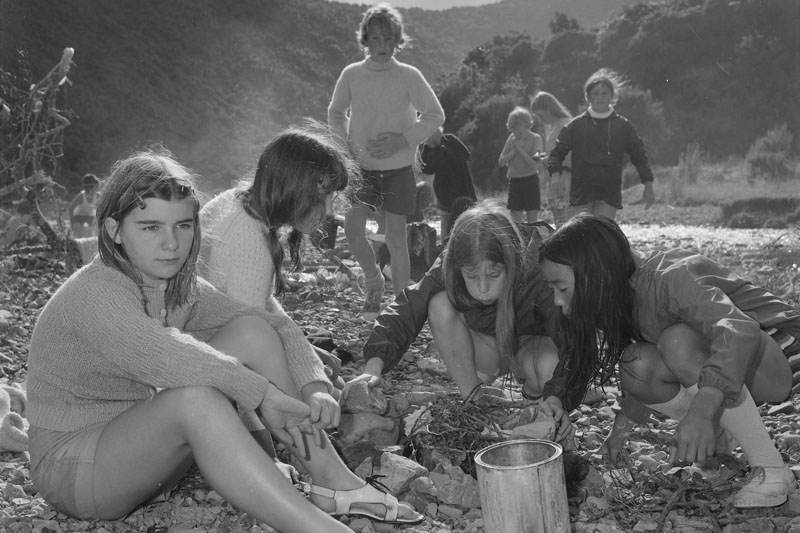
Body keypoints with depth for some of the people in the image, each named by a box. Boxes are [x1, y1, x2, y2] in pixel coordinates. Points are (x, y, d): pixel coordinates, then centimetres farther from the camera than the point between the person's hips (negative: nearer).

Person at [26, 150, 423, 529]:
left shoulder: (182, 289, 0)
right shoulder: (95, 295, -23)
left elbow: (273, 327, 0)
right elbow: (164, 358, -40)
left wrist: (315, 386, -15)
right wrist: (264, 394, -35)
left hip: (145, 452, 7)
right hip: (72, 466, -7)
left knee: (250, 332, -11)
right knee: (196, 397, -37)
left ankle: (333, 482, -10)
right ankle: (317, 525, -36)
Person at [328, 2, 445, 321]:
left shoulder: (409, 76, -6)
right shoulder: (351, 74, 0)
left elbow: (435, 115, -1)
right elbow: (336, 113, 14)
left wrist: (403, 139, -13)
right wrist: (346, 142, -3)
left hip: (397, 168, -2)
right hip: (360, 166, 2)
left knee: (396, 238, 1)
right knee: (352, 228, -9)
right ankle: (374, 282, 18)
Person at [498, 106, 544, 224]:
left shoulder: (535, 138, -4)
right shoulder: (512, 138, 7)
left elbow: (535, 165, -14)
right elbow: (501, 162, 2)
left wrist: (520, 149, -14)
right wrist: (514, 150, -10)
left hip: (530, 182, -4)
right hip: (514, 182, 4)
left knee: (532, 221, -2)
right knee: (515, 222, 5)